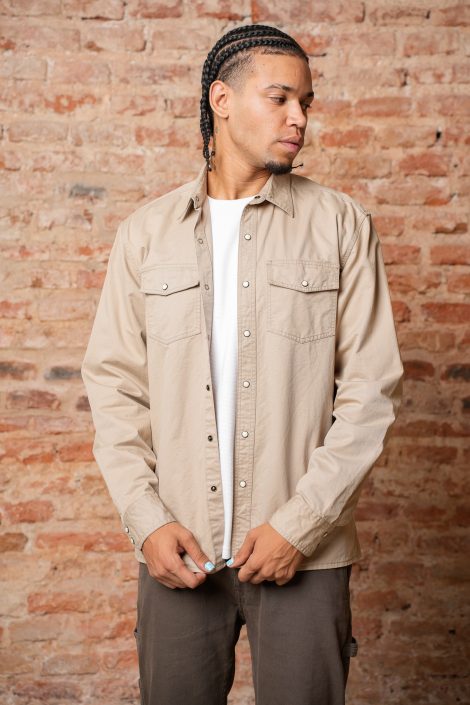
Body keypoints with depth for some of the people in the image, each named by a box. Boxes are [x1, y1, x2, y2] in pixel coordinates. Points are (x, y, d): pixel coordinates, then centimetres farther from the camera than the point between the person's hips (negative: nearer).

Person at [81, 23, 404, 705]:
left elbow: (372, 388, -4)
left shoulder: (342, 224, 1)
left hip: (305, 549, -1)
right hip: (177, 548, 1)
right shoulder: (146, 232, 6)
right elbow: (113, 383, 4)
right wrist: (146, 519, -6)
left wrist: (300, 522, -10)